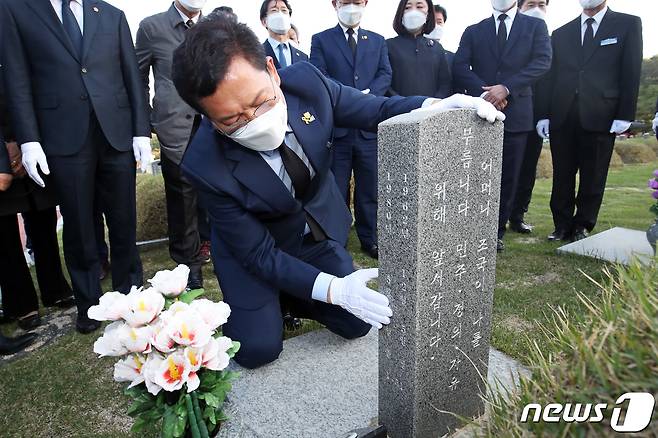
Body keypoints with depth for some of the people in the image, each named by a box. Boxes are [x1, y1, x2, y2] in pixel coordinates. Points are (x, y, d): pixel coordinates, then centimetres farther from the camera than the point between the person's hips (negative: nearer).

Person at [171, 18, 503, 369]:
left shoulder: (306, 81, -26)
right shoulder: (205, 166, -33)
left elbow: (378, 110, -11)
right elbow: (259, 254, -26)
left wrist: (436, 106, -30)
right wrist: (332, 289, -36)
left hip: (321, 224, 4)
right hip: (255, 246, -3)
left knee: (357, 323, 5)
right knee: (259, 349, -9)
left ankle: (292, 297, 31)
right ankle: (243, 309, 24)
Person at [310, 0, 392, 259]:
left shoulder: (377, 41, 17)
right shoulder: (321, 40, 7)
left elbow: (385, 75, 6)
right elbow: (318, 76, -5)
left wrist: (368, 95, -14)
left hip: (369, 126, 2)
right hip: (335, 126, -2)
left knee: (369, 188, 7)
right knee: (336, 188, 4)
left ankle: (370, 240, 19)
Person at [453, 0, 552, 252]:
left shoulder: (535, 26, 11)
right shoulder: (473, 31, 13)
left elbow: (542, 61, -3)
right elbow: (460, 67, 1)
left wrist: (506, 88, -15)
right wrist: (484, 92, -14)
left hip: (516, 112, 0)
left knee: (507, 178, 4)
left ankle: (497, 233, 14)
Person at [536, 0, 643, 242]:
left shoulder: (628, 24, 9)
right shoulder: (561, 33, 16)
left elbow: (631, 73, 1)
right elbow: (551, 76, 12)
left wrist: (624, 116, -7)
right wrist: (544, 115, 3)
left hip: (600, 119, -2)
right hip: (561, 118, 2)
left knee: (593, 178, 4)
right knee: (562, 177, 5)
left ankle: (582, 227, 16)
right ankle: (562, 226, 16)